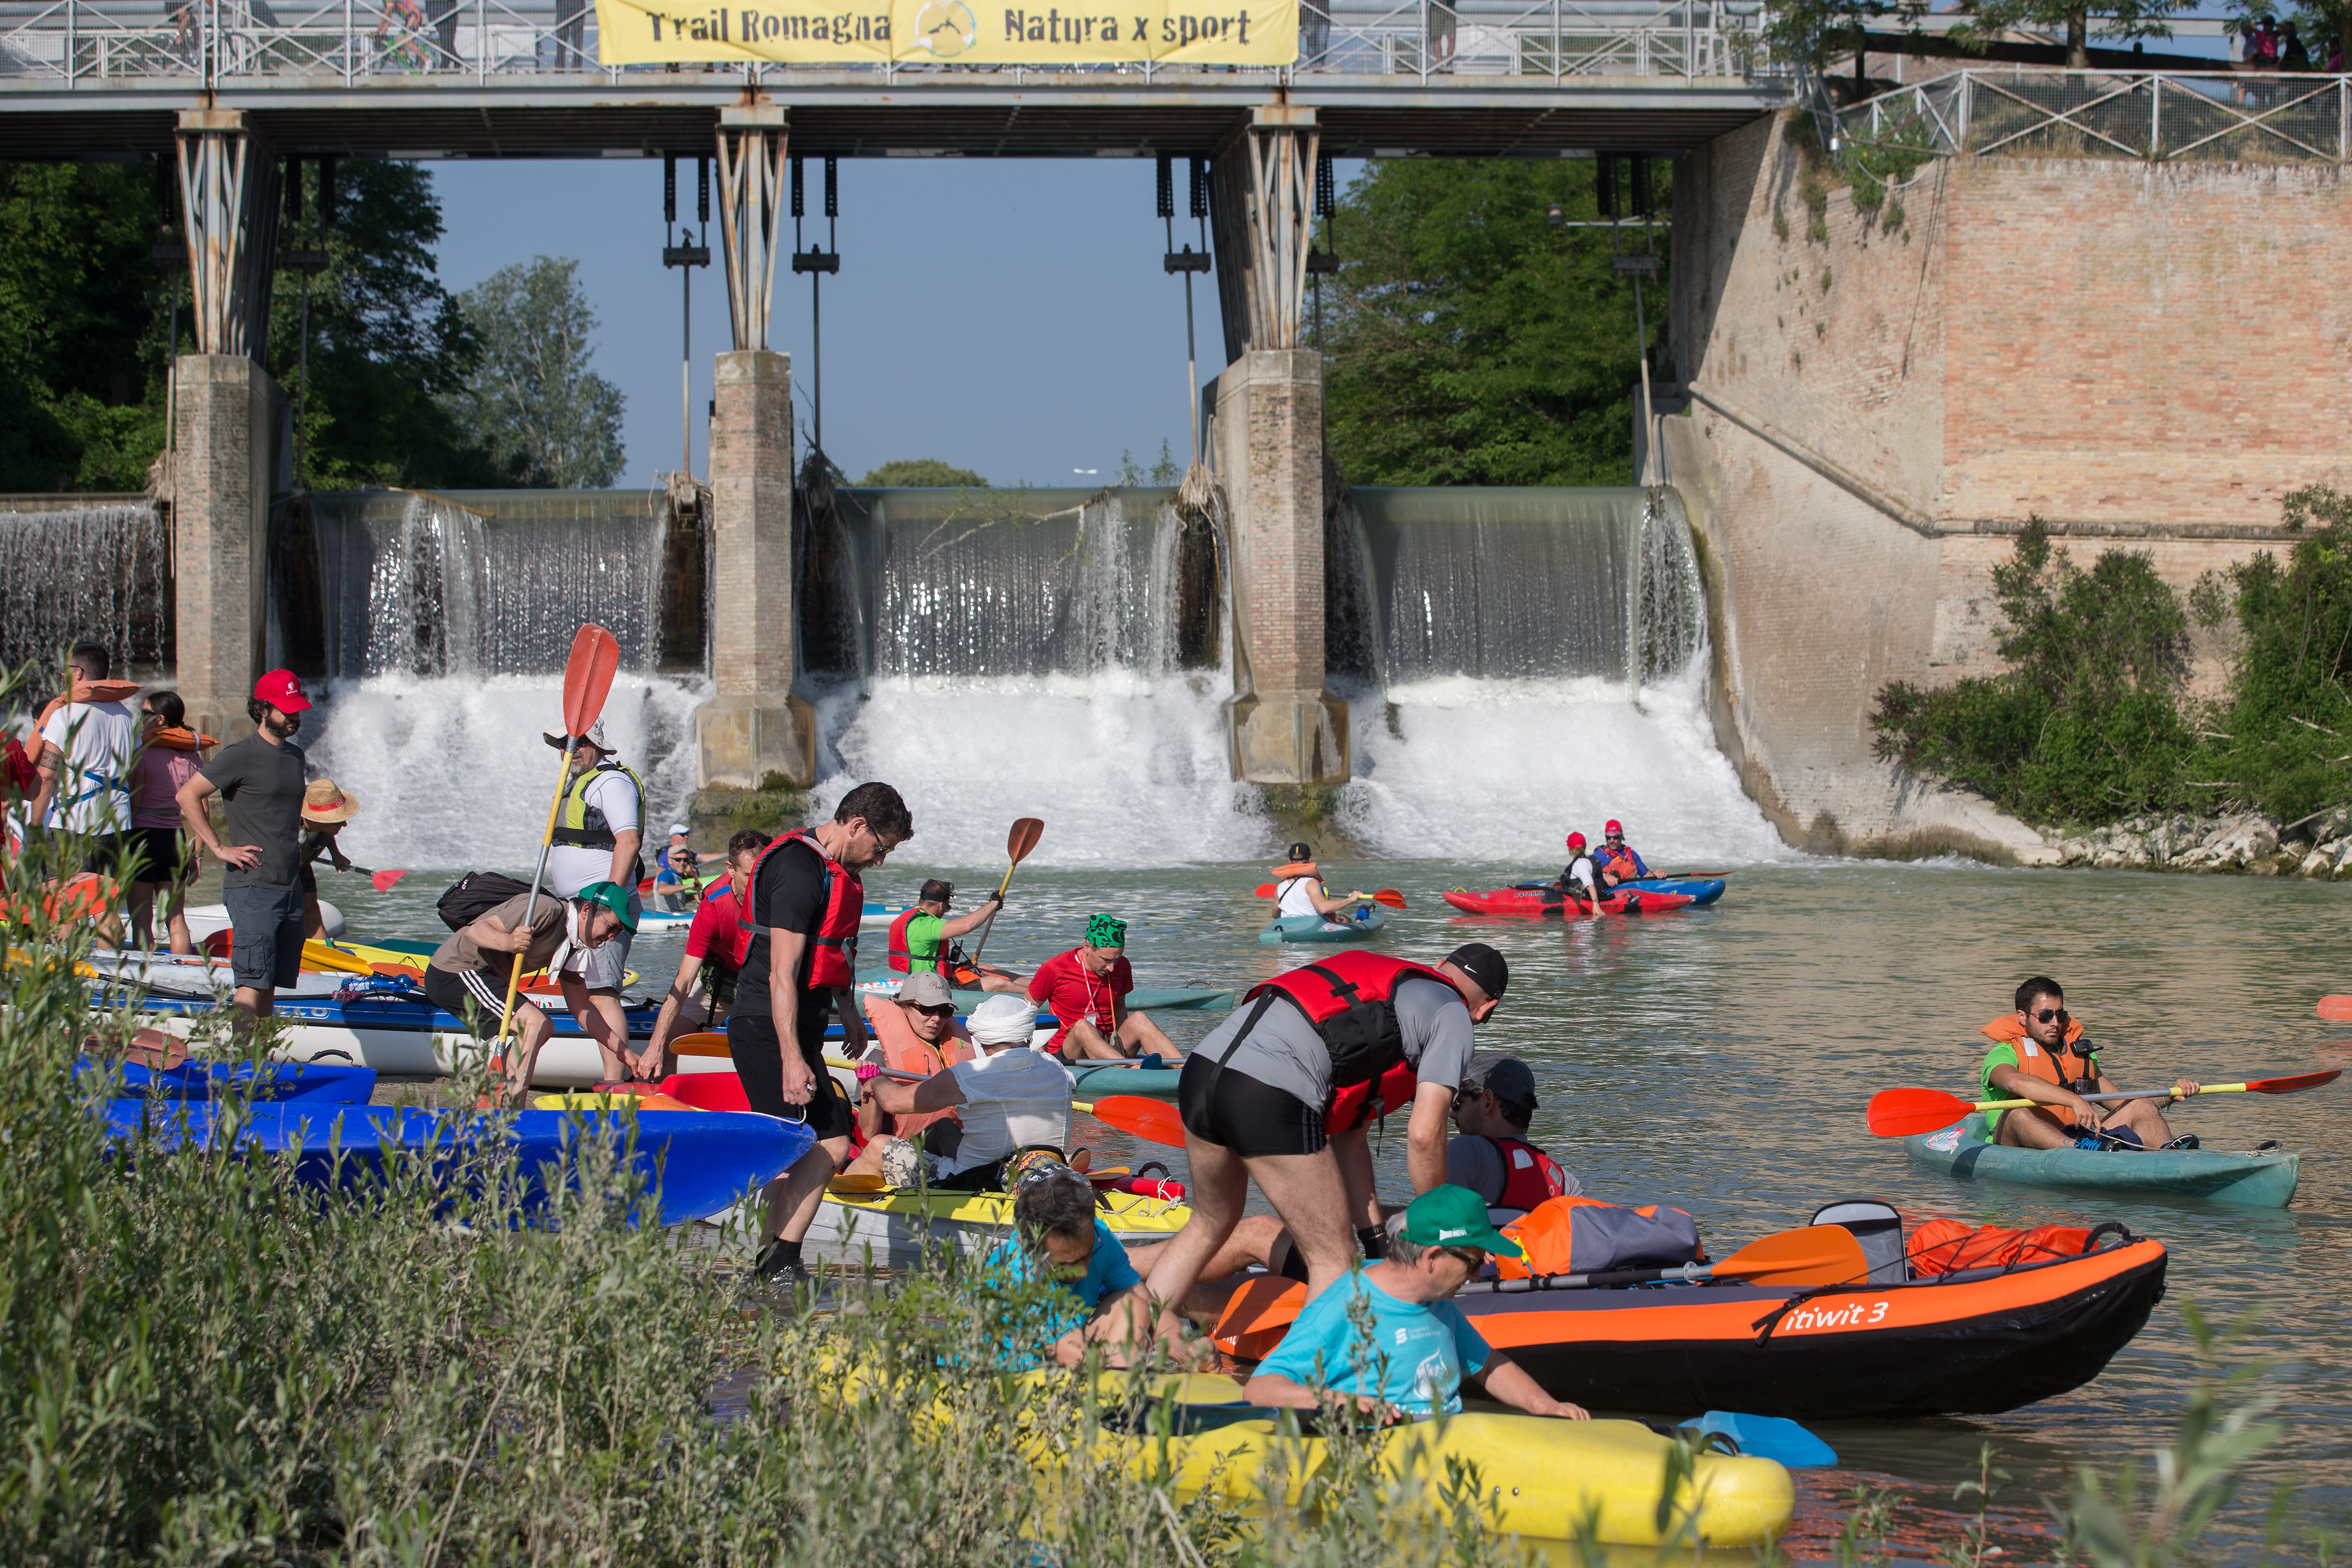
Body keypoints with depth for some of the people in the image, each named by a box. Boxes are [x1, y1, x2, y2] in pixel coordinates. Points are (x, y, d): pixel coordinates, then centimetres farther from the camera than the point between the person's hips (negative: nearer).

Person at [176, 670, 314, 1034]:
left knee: (273, 983, 9)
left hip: (290, 887, 8)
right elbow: (188, 795, -11)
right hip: (252, 886, -8)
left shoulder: (295, 756, 15)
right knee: (253, 984, -13)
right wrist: (219, 849, -12)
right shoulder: (240, 756, -9)